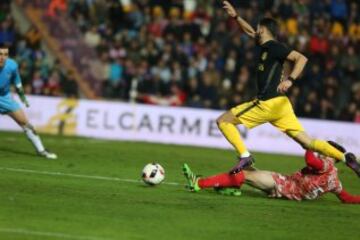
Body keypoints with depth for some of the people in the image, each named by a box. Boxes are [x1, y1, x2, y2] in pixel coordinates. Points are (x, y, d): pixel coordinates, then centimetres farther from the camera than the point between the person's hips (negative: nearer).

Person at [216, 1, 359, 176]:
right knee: (307, 142, 2)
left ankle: (245, 157, -13)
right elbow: (250, 32, 39)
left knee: (223, 121, -1)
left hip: (268, 104, -9)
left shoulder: (273, 47, -7)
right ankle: (344, 157, -10)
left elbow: (301, 58, -16)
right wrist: (235, 16, 34)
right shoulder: (267, 47, 19)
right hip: (278, 104, 9)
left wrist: (290, 80, -28)